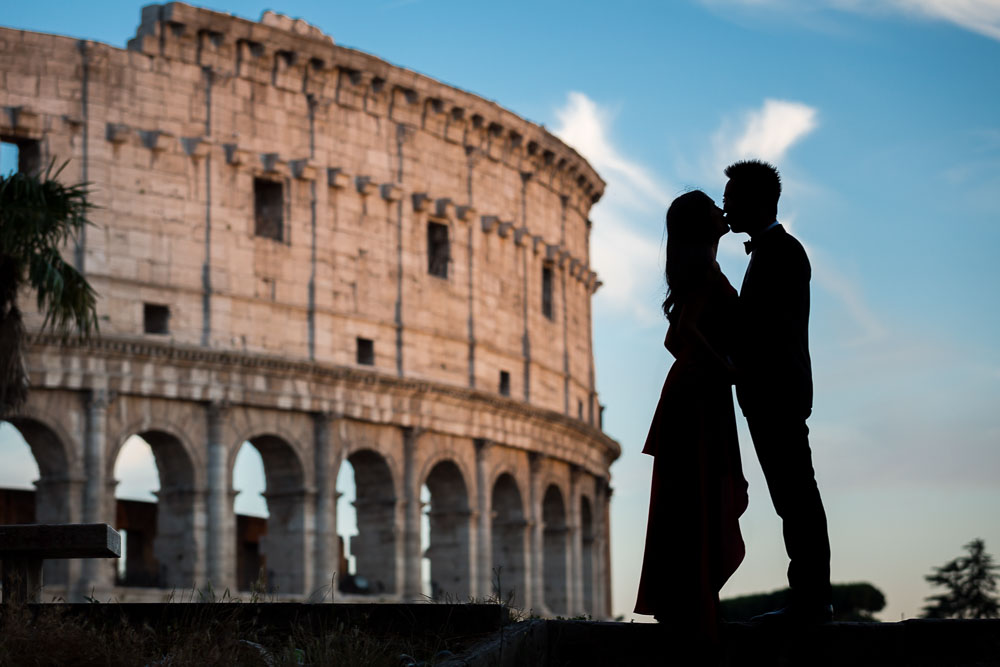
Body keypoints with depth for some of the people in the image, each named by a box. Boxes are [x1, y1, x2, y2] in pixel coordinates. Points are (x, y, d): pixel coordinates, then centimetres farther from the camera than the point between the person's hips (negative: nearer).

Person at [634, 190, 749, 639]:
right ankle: (691, 609, -7)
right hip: (701, 396, -10)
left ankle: (678, 603, 16)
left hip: (690, 391, 10)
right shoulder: (707, 274, -12)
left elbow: (674, 338, 22)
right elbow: (686, 330, -25)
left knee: (686, 503, 11)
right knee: (699, 500, -8)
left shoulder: (698, 274, 17)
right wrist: (725, 368, -17)